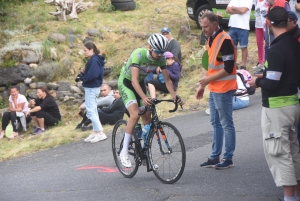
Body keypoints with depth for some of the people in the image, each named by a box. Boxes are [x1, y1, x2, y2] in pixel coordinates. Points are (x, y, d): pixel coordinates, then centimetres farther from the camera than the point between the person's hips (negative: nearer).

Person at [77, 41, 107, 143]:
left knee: (90, 111, -8)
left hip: (91, 88, -10)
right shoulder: (95, 59, 11)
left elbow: (92, 75, -27)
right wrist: (83, 76, -2)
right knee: (93, 110, 16)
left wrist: (82, 78, -13)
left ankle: (100, 133, -9)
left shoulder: (94, 60, -18)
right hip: (93, 87, 10)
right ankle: (95, 131, 23)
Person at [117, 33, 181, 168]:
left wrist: (174, 96, -23)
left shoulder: (161, 59, -14)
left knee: (147, 118, 0)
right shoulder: (138, 54, -32)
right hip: (126, 82, -6)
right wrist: (144, 98, -52)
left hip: (140, 83, 6)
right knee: (135, 114, -25)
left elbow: (167, 79, -7)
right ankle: (124, 152, -18)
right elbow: (134, 80, -39)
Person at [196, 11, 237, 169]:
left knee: (226, 124, -1)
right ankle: (215, 157, 22)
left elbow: (228, 68, -21)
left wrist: (208, 79, -14)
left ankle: (228, 159, 6)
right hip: (214, 89, 10)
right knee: (216, 123, 14)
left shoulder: (225, 40, -17)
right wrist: (202, 85, 17)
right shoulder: (211, 40, 12)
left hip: (223, 90, -10)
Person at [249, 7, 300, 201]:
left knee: (278, 151, -2)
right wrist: (266, 76, 16)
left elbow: (271, 84, -23)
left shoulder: (277, 49, -21)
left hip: (276, 107, -9)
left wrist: (257, 81, -4)